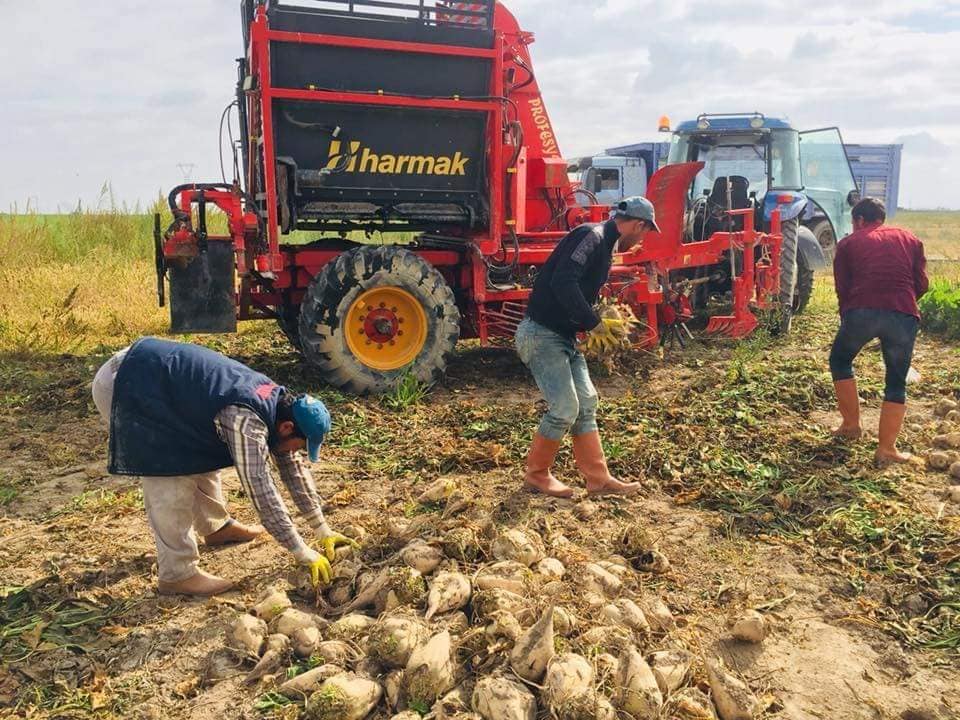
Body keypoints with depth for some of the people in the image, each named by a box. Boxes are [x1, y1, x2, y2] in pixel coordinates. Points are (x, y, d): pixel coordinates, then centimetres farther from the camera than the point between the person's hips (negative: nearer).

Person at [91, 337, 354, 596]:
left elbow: (294, 468, 8)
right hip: (125, 384, -9)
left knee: (201, 454, 15)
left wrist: (323, 531, 10)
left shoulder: (278, 402, 1)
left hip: (151, 373, 9)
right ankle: (177, 574, -2)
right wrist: (305, 555, -19)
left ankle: (216, 527, 33)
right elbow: (261, 491, -26)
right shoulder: (248, 422, -27)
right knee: (171, 477, -12)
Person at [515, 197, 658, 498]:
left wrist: (603, 321, 7)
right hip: (541, 333, -10)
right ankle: (536, 473, 12)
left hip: (564, 336, 10)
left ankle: (598, 479, 16)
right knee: (565, 408, -8)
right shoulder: (591, 236, -16)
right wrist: (593, 322, -19)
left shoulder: (605, 246, 16)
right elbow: (563, 282, -28)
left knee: (586, 403, 9)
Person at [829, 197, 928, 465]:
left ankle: (851, 425, 26)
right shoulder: (910, 240, 22)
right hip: (904, 315, 2)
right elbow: (922, 284, 16)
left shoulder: (849, 243, 17)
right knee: (896, 383, 14)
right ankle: (886, 449, 12)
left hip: (861, 311, -1)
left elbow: (842, 287, 12)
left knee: (840, 361, 25)